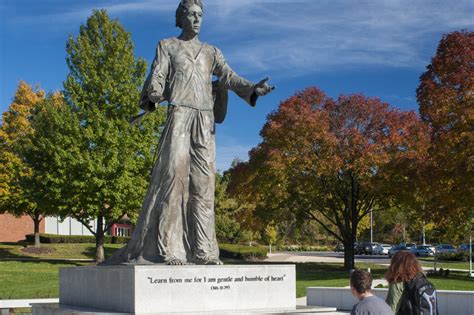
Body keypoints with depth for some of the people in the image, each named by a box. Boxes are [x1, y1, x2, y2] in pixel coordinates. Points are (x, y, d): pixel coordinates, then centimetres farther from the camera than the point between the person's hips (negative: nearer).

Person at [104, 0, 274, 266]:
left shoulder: (211, 52, 21)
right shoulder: (167, 46, 14)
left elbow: (229, 78, 5)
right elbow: (157, 78, 1)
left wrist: (253, 89, -14)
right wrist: (153, 96, -20)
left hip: (205, 121, 4)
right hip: (179, 116, -3)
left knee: (203, 183, -2)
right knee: (174, 175, -14)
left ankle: (204, 250, -3)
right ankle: (169, 249, -16)